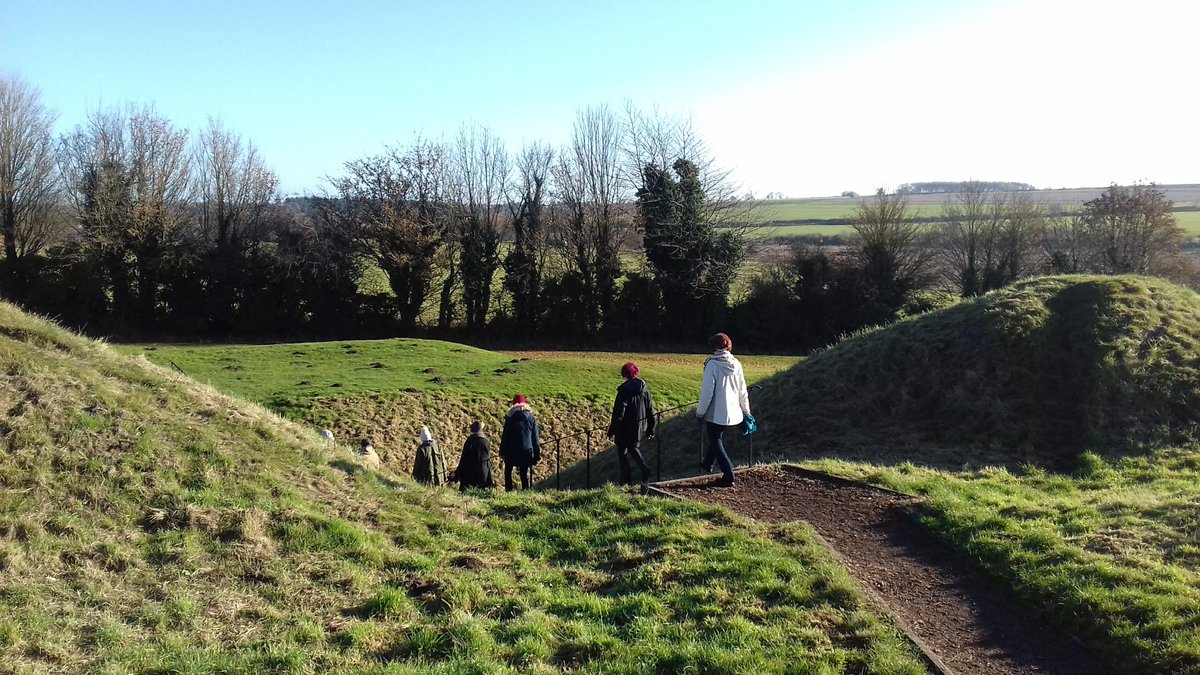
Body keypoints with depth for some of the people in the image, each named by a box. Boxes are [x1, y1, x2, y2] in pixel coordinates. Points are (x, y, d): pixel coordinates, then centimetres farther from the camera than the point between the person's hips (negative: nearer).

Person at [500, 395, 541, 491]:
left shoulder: (510, 418, -6)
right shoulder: (531, 418, 1)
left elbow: (505, 436, -4)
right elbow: (535, 438, 3)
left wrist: (502, 452, 3)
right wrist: (537, 454, 8)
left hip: (512, 451, -2)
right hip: (527, 451, 2)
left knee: (508, 471, 15)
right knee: (524, 473, 10)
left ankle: (508, 489, 8)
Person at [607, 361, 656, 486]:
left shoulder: (624, 390, -17)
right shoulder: (644, 389, 1)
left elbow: (618, 412, -16)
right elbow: (650, 411, 6)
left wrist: (612, 431, -9)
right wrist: (650, 429, 15)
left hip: (625, 429, -5)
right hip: (639, 428, 5)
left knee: (622, 452, 10)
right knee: (634, 448, 23)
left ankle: (625, 480, 13)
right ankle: (644, 468, 0)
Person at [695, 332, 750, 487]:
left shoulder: (712, 364, -16)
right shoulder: (736, 364, 1)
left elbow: (707, 391, -17)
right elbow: (742, 390, 8)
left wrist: (700, 412, -7)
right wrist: (746, 411, 19)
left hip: (716, 413, -6)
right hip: (732, 412, 6)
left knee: (716, 442, 6)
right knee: (717, 438, 26)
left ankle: (729, 476, 2)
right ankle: (708, 464, 42)